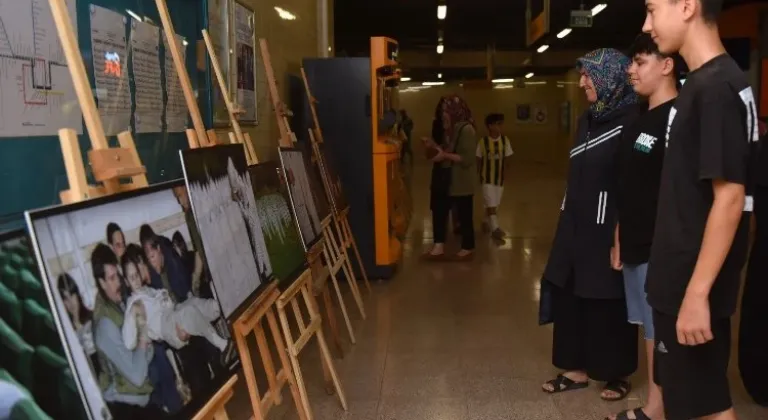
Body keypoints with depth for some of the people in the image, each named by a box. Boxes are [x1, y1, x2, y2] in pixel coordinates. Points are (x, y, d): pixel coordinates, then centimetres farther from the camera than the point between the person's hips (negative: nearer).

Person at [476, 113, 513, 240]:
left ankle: (487, 222, 36)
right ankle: (495, 228, -6)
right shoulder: (483, 141, -10)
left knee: (493, 203, 16)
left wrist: (505, 172, -8)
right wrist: (479, 174, -4)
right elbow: (479, 159, -2)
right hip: (487, 178, -3)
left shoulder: (505, 140, -4)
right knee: (490, 203, -7)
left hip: (499, 177, 3)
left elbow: (507, 158, 1)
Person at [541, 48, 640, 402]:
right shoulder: (588, 119, 11)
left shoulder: (632, 122, -14)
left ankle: (617, 373, 22)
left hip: (608, 228, -8)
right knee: (569, 294, 10)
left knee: (608, 301, 4)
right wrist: (570, 220, 17)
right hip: (576, 225, 8)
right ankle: (578, 368, 23)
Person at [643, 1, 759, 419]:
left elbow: (729, 198, -22)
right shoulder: (701, 83, 10)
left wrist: (698, 292, -22)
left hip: (694, 284, -9)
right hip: (679, 276, 9)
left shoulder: (717, 88, -19)